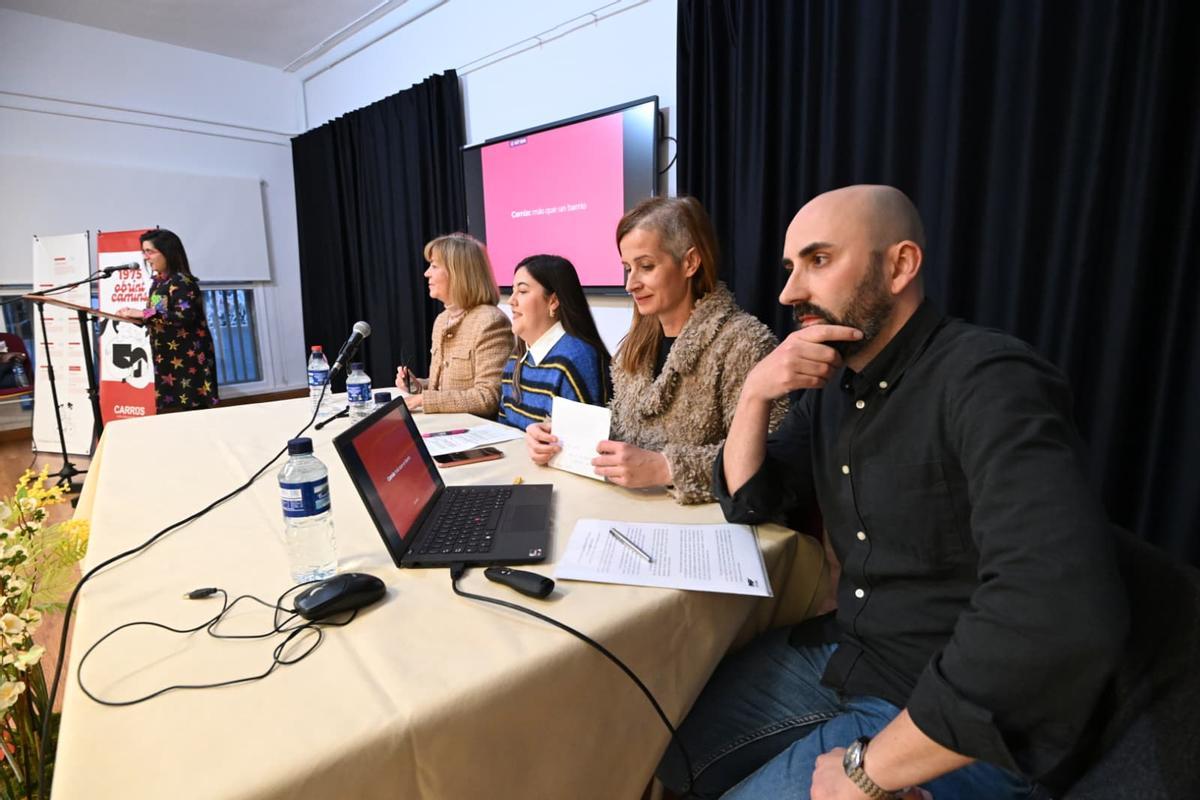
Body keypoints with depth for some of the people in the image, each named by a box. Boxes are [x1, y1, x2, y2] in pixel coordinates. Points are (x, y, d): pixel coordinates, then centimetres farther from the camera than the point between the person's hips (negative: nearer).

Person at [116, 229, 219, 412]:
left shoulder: (181, 281, -11)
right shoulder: (158, 282, 15)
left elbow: (185, 316, -24)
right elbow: (158, 317, 20)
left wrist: (144, 313, -20)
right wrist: (135, 315, 3)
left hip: (189, 358, -8)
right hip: (167, 359, 8)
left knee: (194, 410, -9)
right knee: (178, 411, 7)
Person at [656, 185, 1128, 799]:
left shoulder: (988, 379, -23)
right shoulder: (832, 387, 4)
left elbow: (1061, 617, -35)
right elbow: (747, 503, 5)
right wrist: (754, 394, -12)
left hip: (965, 731, -6)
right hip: (845, 654, 7)